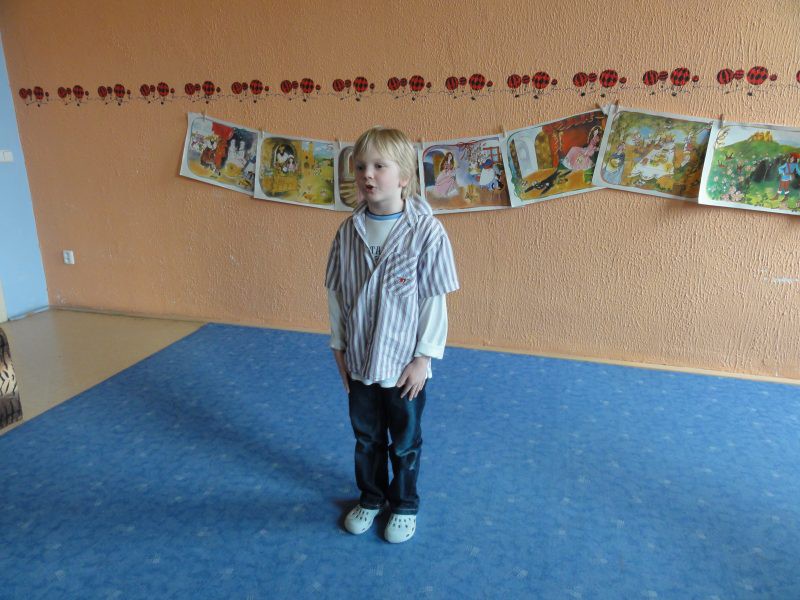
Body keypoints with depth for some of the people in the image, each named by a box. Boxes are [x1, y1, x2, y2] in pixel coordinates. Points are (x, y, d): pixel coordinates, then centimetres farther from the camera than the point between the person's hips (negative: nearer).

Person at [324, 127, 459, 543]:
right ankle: (371, 498, 45)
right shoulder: (348, 231, -4)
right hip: (358, 362, 4)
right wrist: (339, 346, 5)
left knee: (405, 443, 17)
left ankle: (404, 505, 41)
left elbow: (434, 302, -12)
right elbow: (337, 294, 4)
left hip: (404, 364, -3)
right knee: (366, 438, 22)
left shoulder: (426, 231, -16)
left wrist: (424, 357, -11)